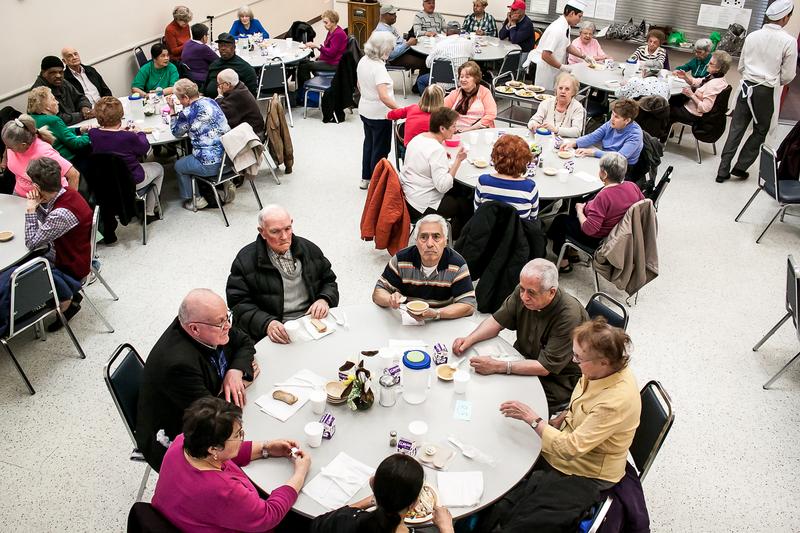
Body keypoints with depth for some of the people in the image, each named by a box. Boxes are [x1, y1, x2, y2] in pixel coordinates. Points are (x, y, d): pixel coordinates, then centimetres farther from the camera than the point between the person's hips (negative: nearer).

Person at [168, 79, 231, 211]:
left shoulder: (187, 113, -14)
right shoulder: (211, 101, 5)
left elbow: (176, 132, 7)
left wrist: (172, 110, 11)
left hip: (211, 165, -7)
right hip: (229, 157, 7)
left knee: (178, 166, 20)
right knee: (190, 157, 35)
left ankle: (195, 199, 24)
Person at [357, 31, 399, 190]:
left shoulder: (363, 61, -1)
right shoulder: (379, 67, -26)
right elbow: (383, 96, -36)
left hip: (365, 110, 9)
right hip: (379, 114, -8)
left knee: (369, 143, 23)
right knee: (381, 149, 7)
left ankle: (365, 178, 33)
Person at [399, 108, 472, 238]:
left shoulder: (418, 138, 4)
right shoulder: (437, 150, -24)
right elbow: (443, 186, -29)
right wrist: (457, 160, -23)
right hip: (422, 206, -10)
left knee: (457, 193, 25)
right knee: (467, 204, 10)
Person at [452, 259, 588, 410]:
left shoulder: (569, 316, -31)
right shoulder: (524, 291, -11)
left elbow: (545, 367, -28)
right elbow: (497, 320, 2)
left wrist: (498, 366, -33)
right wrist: (469, 339, -16)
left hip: (555, 380, -6)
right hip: (524, 360, 7)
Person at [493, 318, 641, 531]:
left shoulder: (617, 400, -34)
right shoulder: (604, 369, -11)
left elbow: (570, 449, -30)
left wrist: (532, 419, -23)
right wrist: (557, 421, 0)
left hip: (584, 475, -8)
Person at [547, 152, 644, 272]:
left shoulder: (603, 196, -36)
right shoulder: (633, 186, -15)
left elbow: (588, 229, -33)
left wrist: (580, 210, -14)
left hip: (597, 239, -7)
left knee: (560, 220, 17)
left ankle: (563, 262, 30)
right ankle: (572, 252, 32)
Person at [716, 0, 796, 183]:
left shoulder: (752, 36, 2)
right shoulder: (789, 41, -10)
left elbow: (741, 66, 9)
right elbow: (788, 76, -5)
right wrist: (775, 81, 15)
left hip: (747, 87, 4)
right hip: (766, 92, -3)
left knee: (736, 129, 7)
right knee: (760, 132, 14)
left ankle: (723, 171, 6)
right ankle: (740, 167, 13)